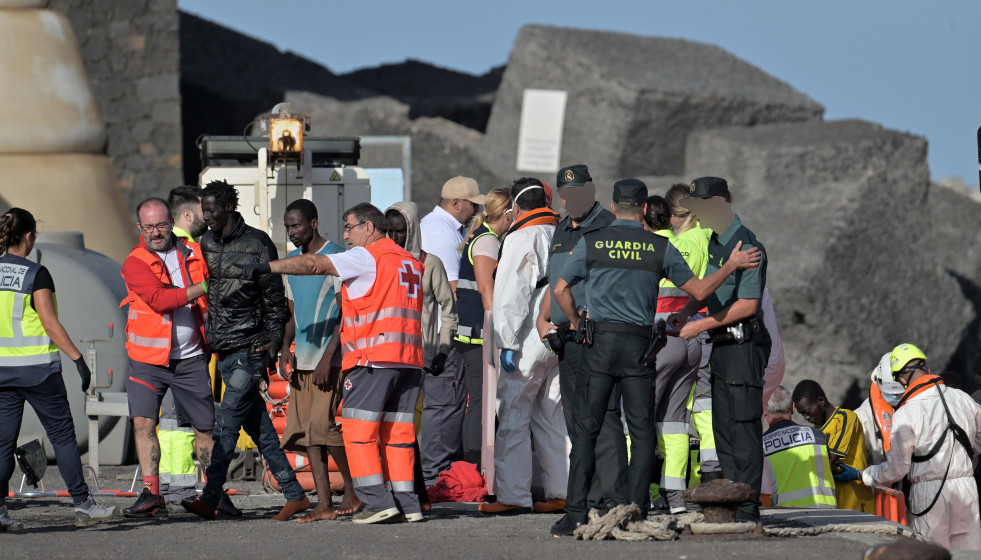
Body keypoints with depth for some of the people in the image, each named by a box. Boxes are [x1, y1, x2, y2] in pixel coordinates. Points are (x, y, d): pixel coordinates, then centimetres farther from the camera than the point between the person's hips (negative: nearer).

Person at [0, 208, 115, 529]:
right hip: (36, 367, -4)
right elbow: (50, 324, -14)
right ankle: (83, 505, 7)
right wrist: (78, 359, -10)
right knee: (62, 435, 5)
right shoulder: (35, 274, -10)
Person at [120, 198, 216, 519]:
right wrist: (201, 288, -24)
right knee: (143, 422, -13)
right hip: (148, 359, -3)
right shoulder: (135, 263, -5)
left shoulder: (194, 254, 7)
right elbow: (159, 299, -19)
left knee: (204, 427, 6)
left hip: (191, 358, 3)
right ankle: (151, 495, -11)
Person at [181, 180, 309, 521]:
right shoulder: (205, 244, 12)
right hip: (223, 350, 6)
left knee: (226, 423, -13)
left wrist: (274, 337, -8)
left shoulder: (256, 243, -5)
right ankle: (295, 495, 13)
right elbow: (199, 292, 19)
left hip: (250, 346, -6)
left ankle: (210, 499, -16)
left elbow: (274, 295, -2)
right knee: (258, 427, 7)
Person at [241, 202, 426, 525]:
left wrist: (267, 267, -9)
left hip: (373, 358, -7)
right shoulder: (410, 262, 22)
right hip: (410, 360, 8)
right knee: (397, 432, 8)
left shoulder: (366, 257, -2)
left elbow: (315, 265, -10)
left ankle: (378, 501, -11)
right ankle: (406, 503, 3)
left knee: (358, 428, -4)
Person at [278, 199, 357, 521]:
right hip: (303, 360, 7)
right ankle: (324, 504, 0)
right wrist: (285, 347, 5)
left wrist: (328, 356, -18)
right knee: (306, 431, 0)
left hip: (332, 358, -7)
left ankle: (352, 489, 1)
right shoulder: (291, 262, 15)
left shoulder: (336, 258, -8)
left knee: (323, 424, -16)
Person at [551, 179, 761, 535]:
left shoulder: (591, 242, 3)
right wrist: (732, 265, 19)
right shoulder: (660, 247, 3)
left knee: (587, 428, 1)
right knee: (642, 430, 5)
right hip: (639, 344, 0)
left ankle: (576, 513, -6)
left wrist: (577, 324, 19)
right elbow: (698, 291, 7)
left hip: (600, 341, 0)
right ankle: (636, 511, -1)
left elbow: (561, 290, 5)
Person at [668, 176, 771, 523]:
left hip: (744, 343, -10)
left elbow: (747, 304, -19)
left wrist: (699, 326, -17)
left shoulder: (747, 246, -15)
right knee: (722, 426, 12)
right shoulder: (715, 242, 14)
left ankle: (748, 508, -8)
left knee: (743, 424, -9)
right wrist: (685, 313, 8)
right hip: (722, 345, 10)